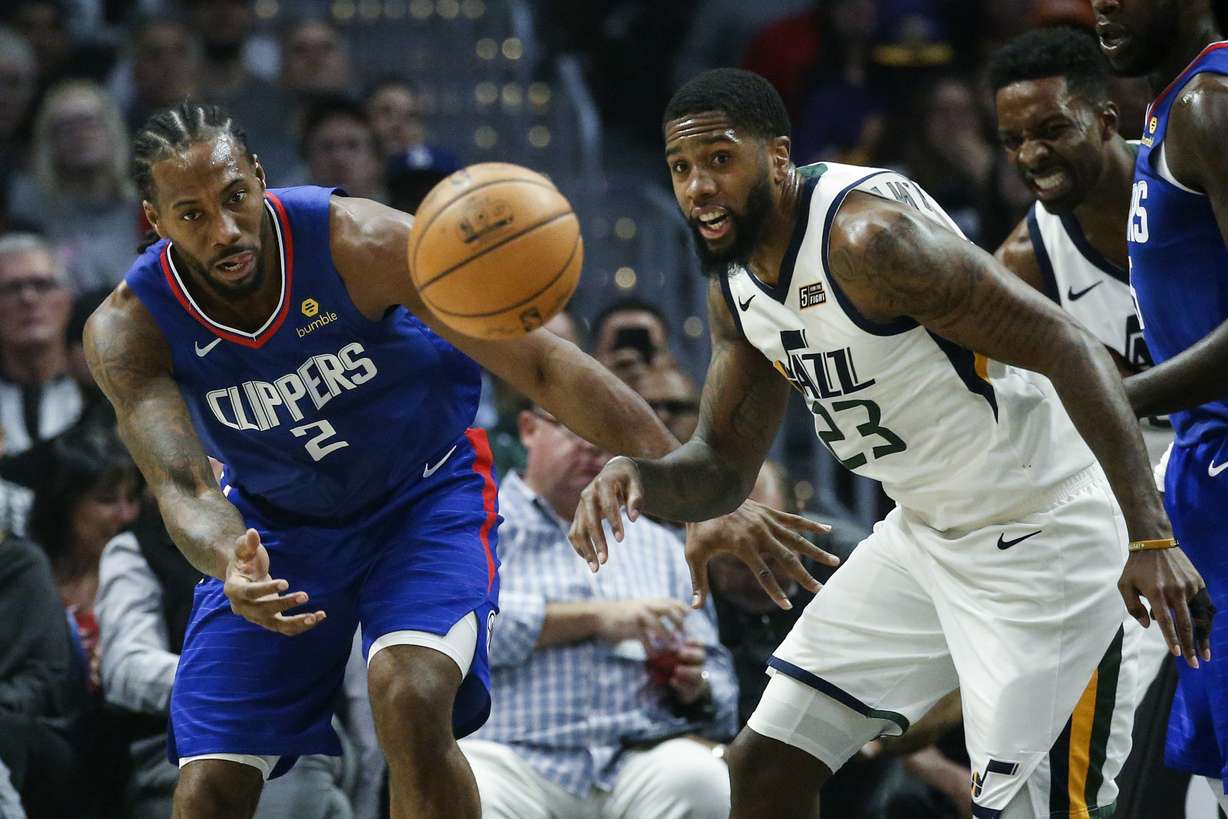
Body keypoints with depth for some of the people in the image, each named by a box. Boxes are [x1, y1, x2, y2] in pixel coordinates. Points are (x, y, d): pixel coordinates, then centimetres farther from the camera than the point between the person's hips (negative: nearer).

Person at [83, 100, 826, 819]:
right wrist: (230, 570, -57)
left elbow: (541, 364, -28)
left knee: (409, 700, -30)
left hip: (426, 495, -3)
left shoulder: (358, 241, -28)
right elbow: (182, 486, -31)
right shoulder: (128, 331, -22)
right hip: (277, 526, 3)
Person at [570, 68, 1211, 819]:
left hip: (1038, 540, -9)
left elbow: (1070, 351, -26)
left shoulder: (869, 235, -25)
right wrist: (639, 479, -14)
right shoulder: (735, 287, 3)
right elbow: (724, 468, 11)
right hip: (924, 533, 9)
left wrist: (1150, 538, -32)